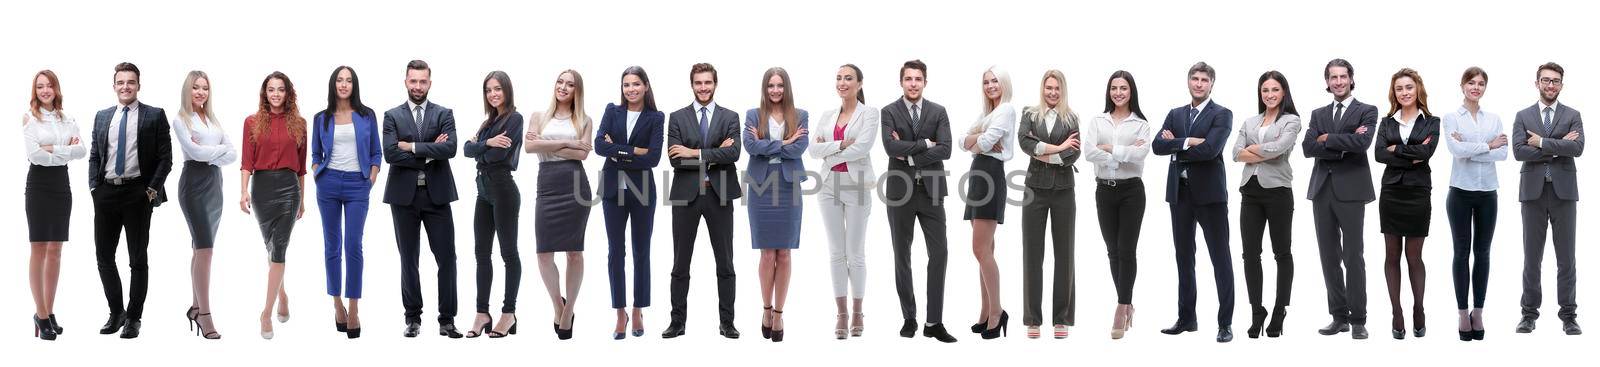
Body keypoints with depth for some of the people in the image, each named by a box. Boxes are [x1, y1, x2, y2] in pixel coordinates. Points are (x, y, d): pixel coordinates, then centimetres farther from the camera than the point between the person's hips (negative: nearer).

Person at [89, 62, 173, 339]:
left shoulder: (155, 116, 0)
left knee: (138, 258, 2)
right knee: (104, 257, 6)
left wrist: (152, 190, -10)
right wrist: (94, 187, 3)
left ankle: (134, 317, 11)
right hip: (106, 192, 4)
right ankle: (116, 313, 20)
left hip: (138, 193, -4)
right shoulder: (102, 117, 12)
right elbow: (95, 156, 16)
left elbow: (165, 158, -2)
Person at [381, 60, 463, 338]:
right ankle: (413, 318, 14)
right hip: (404, 195, 0)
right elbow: (390, 153, -9)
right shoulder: (392, 116, 5)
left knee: (446, 258, -2)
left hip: (436, 194, 0)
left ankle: (447, 320, 3)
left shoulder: (444, 114, 6)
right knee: (409, 260, 6)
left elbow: (450, 148, -11)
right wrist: (429, 154, -11)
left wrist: (412, 146, -12)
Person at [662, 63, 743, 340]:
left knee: (725, 264, 4)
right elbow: (675, 160, -7)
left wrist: (695, 153, -15)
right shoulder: (677, 118, 4)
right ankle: (677, 322, 10)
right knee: (680, 264, 4)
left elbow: (733, 154, -11)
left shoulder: (730, 117, 5)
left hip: (719, 195, 0)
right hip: (686, 195, 0)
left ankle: (726, 322, 11)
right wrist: (714, 156, -12)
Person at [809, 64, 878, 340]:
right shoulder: (828, 116, 12)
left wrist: (829, 152, -5)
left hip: (856, 185, -4)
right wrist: (840, 145, -13)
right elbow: (813, 150, 1)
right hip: (830, 185, 4)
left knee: (855, 252, 1)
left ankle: (857, 312, 11)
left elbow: (862, 148, -15)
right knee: (836, 252, 5)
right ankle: (842, 314, 9)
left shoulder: (870, 113, -2)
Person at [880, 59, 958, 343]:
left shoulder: (938, 112, 5)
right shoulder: (889, 112, 0)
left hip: (930, 190, 1)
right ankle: (909, 319, 15)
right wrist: (924, 143, -12)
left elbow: (945, 150, -8)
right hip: (900, 191, -1)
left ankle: (934, 322, -1)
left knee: (939, 253, -5)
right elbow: (891, 147, -16)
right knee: (902, 256, 6)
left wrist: (909, 155, -12)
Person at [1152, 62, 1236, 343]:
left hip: (1209, 193, -5)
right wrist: (1187, 142, -14)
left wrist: (1176, 146, -7)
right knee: (1184, 257, 10)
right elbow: (1157, 146, -1)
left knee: (1220, 258, -3)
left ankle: (1225, 323, -1)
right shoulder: (1175, 114, 13)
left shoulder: (1222, 115, -3)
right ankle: (1186, 319, 18)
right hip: (1180, 193, 5)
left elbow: (1210, 149, -18)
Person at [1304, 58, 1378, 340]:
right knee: (1329, 257, 6)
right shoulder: (1318, 114, 14)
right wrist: (1343, 145, -12)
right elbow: (1308, 147, -1)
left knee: (1353, 257, -4)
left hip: (1350, 191, -4)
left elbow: (1362, 142, -16)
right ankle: (1339, 317, 12)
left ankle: (1358, 320, 1)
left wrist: (1327, 139, -8)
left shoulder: (1367, 111, 3)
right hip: (1322, 190, 4)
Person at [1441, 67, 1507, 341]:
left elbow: (1503, 152, -7)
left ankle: (1478, 312, 13)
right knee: (1462, 252, 2)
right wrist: (1488, 146, -12)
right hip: (1461, 192, -3)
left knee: (1482, 252, 6)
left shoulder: (1494, 119, 7)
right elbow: (1456, 149, -19)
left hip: (1487, 192, 3)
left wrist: (1469, 149, -15)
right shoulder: (1451, 118, -1)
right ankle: (1463, 313, 7)